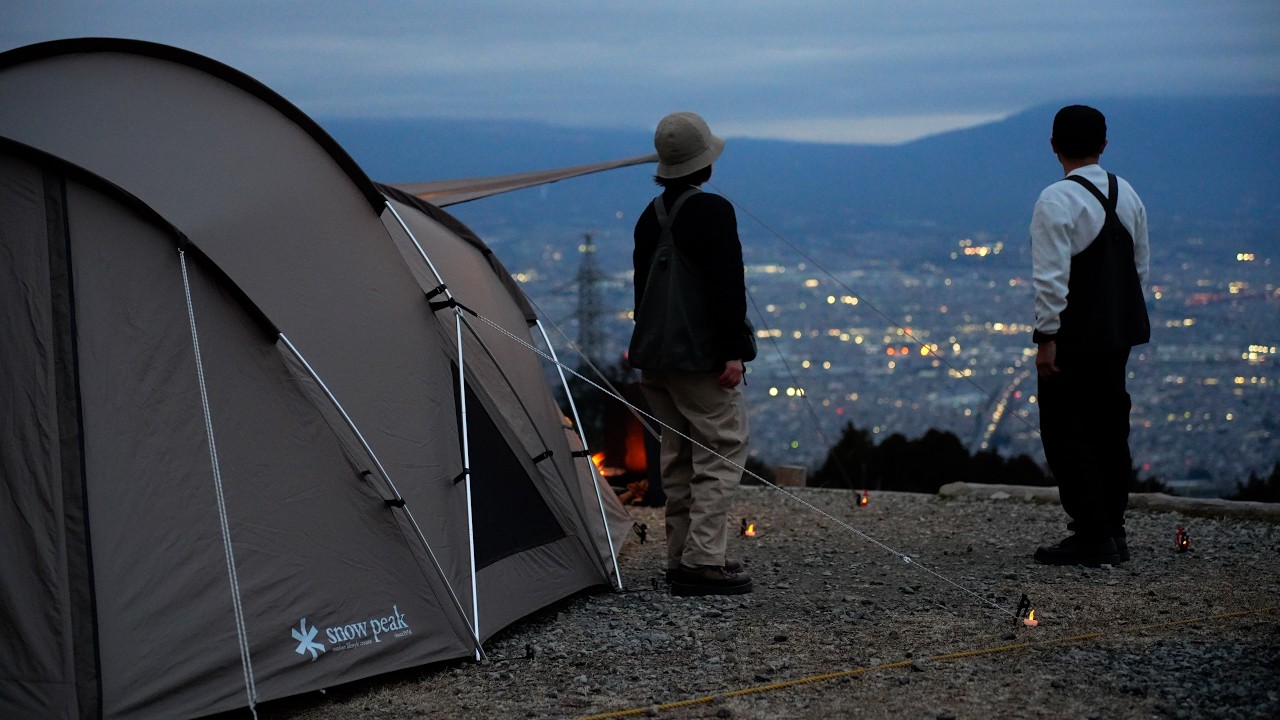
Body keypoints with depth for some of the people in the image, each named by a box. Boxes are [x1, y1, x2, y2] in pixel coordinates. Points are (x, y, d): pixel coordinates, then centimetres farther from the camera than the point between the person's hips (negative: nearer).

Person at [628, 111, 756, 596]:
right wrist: (732, 352, -16)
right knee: (721, 452, -4)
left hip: (656, 356, 9)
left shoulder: (650, 217, 13)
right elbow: (726, 286, -18)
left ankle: (681, 558, 18)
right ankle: (703, 564, -9)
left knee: (678, 456, 14)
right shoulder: (712, 211, -13)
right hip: (702, 356, -8)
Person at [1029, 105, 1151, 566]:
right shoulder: (1128, 195, 8)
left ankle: (1091, 538, -3)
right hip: (1118, 335, 8)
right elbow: (1142, 266, 13)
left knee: (1067, 433, -1)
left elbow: (1051, 277, -20)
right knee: (1109, 428, 15)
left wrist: (1046, 337, -16)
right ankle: (1113, 532, 21)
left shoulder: (1057, 200, -15)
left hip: (1074, 338, -8)